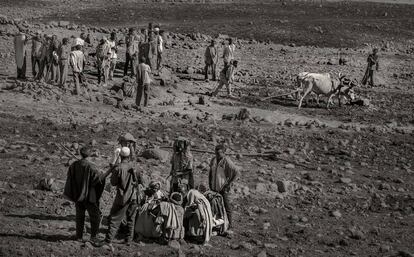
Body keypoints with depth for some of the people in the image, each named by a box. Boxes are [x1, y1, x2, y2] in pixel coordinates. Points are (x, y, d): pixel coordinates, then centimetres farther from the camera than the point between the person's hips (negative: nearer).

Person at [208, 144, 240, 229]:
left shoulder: (227, 161, -12)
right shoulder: (213, 160, 9)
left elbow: (237, 171, -16)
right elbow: (210, 172, 22)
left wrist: (230, 182, -14)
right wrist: (210, 182, 13)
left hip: (223, 187, -6)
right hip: (214, 187, 6)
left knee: (226, 206, -2)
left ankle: (229, 223, 6)